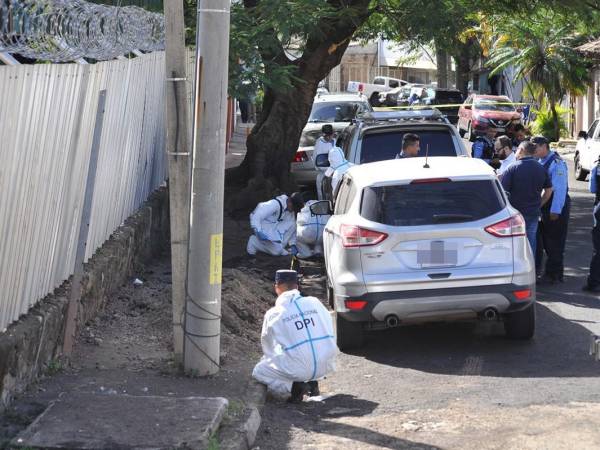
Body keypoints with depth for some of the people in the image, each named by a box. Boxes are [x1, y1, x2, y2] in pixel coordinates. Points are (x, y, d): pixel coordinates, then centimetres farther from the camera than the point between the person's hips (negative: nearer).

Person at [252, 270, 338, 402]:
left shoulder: (273, 314, -1)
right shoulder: (315, 303, 6)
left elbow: (268, 348, 14)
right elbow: (330, 331, 17)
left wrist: (269, 361, 35)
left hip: (299, 369, -4)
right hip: (326, 366, 4)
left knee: (258, 372, 18)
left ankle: (293, 386, -3)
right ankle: (312, 383, 19)